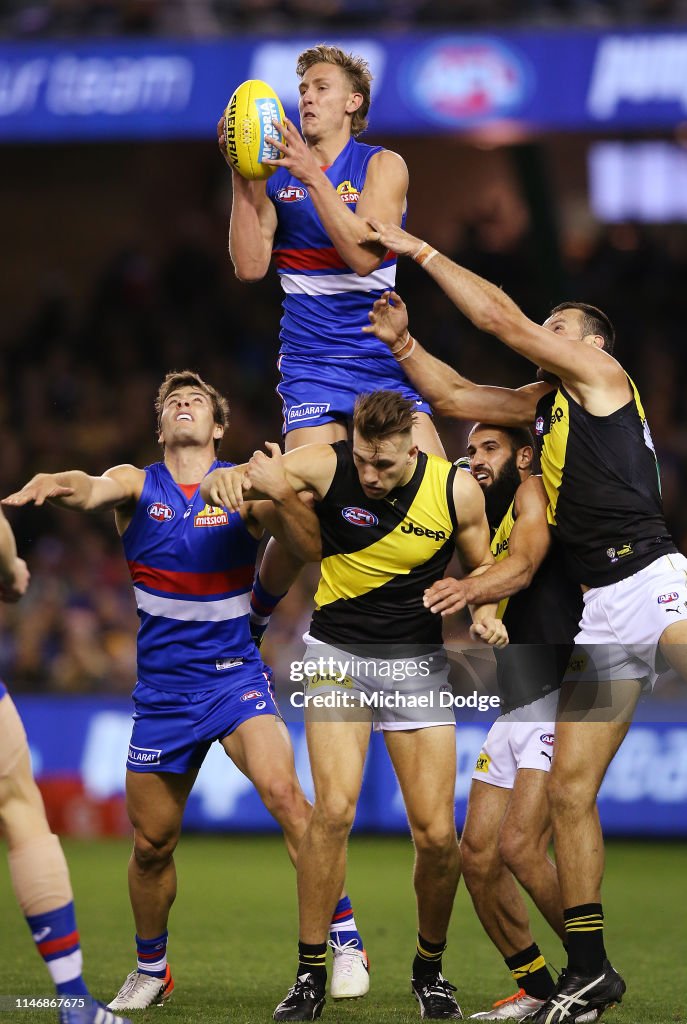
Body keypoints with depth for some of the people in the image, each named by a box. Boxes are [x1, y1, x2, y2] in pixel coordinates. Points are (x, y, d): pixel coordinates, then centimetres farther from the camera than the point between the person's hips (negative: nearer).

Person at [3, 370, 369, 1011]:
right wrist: (54, 484, -44)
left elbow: (314, 549, -10)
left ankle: (343, 938, -19)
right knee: (152, 842, 8)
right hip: (161, 688, 2)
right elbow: (91, 492, -21)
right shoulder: (136, 484, 2)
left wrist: (282, 493, -28)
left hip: (235, 676, -2)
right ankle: (151, 968, 31)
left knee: (281, 791, -25)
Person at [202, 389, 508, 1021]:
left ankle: (430, 968, 20)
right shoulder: (328, 467, -15)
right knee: (335, 808, -21)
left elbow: (481, 565, 9)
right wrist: (229, 478, -47)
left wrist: (484, 611, -12)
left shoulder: (456, 490, -9)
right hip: (338, 656, -1)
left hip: (417, 660, 1)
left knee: (437, 834, -5)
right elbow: (235, 482, -23)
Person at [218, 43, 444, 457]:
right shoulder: (276, 172, 7)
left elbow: (365, 256, -16)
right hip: (309, 358, 1)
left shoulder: (383, 166, 0)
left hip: (382, 356, -1)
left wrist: (313, 176, -23)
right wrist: (241, 179, -10)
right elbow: (251, 266, -3)